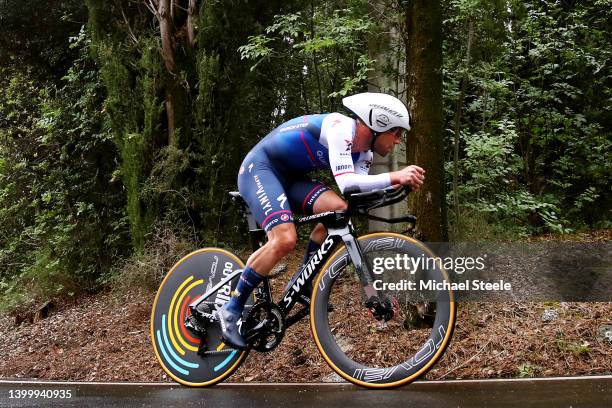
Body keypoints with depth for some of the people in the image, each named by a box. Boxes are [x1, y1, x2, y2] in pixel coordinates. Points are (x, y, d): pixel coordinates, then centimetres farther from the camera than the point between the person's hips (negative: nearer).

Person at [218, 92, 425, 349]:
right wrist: (394, 177, -40)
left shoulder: (364, 152, 4)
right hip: (259, 167, -8)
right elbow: (345, 183, -36)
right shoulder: (341, 127, -24)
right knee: (285, 240, -26)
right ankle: (232, 309, -12)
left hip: (289, 176, 8)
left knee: (338, 208, -16)